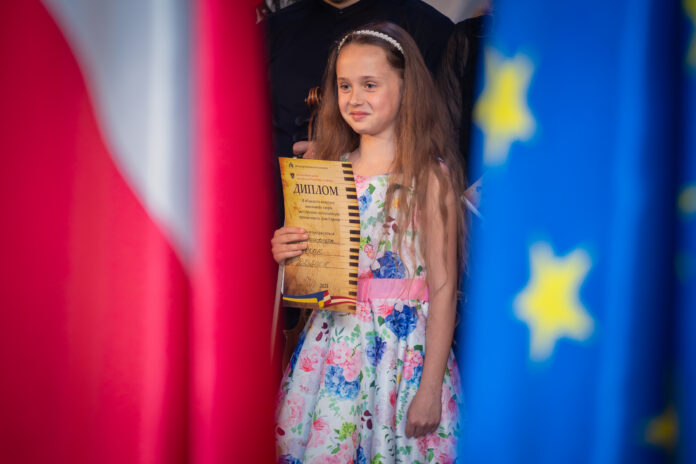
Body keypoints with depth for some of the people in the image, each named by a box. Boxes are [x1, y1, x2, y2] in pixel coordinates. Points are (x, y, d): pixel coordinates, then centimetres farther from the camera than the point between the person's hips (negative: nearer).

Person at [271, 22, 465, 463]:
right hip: (335, 340, 5)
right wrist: (284, 252, -7)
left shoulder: (429, 176, -10)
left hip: (404, 346, -4)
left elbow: (443, 287, -12)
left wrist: (430, 388, -14)